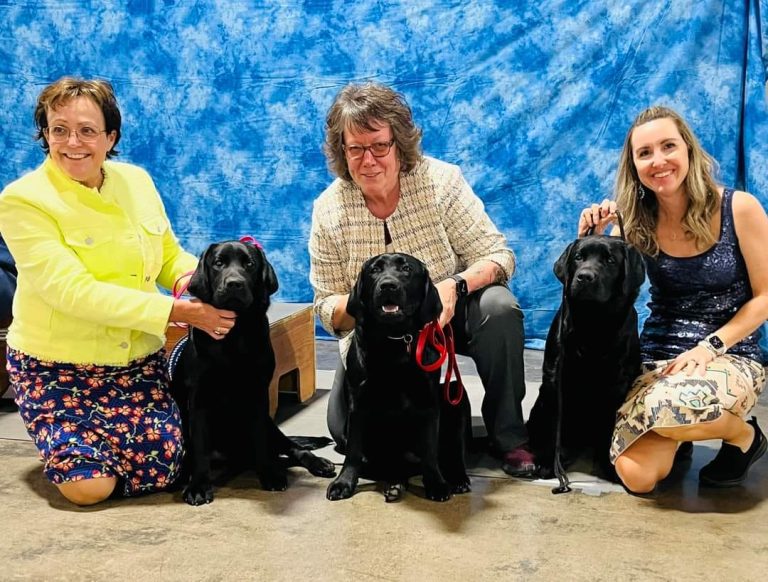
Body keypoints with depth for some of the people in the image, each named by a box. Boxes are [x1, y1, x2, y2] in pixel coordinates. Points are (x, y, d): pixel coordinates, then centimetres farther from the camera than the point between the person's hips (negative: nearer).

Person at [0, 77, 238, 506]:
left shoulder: (136, 180, 1)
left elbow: (170, 257, 9)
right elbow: (73, 291, -25)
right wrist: (176, 311, -29)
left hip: (139, 358, 4)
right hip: (57, 365, -4)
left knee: (159, 469, -8)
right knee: (89, 486, -13)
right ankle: (69, 437, 21)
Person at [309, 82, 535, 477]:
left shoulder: (441, 181, -15)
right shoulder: (328, 210, -9)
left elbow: (497, 256, -15)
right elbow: (327, 308, -5)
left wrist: (455, 285, -36)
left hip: (449, 315, -1)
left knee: (498, 306, -32)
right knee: (346, 426, -17)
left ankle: (508, 436, -13)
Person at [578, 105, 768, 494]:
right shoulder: (636, 221, -2)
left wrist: (710, 347, -17)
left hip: (730, 355, -2)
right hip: (656, 356, 2)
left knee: (679, 403, -38)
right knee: (637, 478, -20)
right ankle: (676, 435, 16)